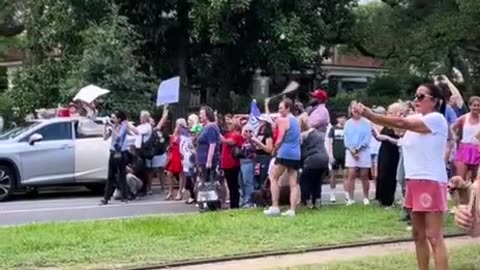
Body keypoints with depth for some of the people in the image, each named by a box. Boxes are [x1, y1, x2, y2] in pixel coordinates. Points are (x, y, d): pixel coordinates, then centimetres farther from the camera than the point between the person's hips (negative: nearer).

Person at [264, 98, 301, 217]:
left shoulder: (284, 120, -7)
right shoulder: (296, 121, 19)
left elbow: (279, 140, -11)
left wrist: (275, 149, 5)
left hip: (284, 153, -7)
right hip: (296, 155, 7)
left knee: (273, 178, 4)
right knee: (293, 183, 2)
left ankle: (274, 207, -2)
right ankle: (292, 210, -4)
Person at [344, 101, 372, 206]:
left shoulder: (366, 123, 0)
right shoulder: (348, 123, 8)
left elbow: (367, 138, -6)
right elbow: (346, 138, 3)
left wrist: (358, 149, -10)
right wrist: (353, 151, -8)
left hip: (363, 151, -1)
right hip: (351, 151, 1)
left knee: (364, 175, 2)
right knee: (351, 175, -5)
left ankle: (366, 198, 10)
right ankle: (350, 198, -6)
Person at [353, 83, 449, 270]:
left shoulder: (436, 119, -12)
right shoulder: (417, 119, 15)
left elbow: (402, 123, -21)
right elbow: (400, 124, 2)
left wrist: (369, 114, -24)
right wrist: (368, 114, -13)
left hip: (431, 182, -9)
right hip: (414, 181, 9)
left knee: (434, 237, -10)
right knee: (418, 234, 13)